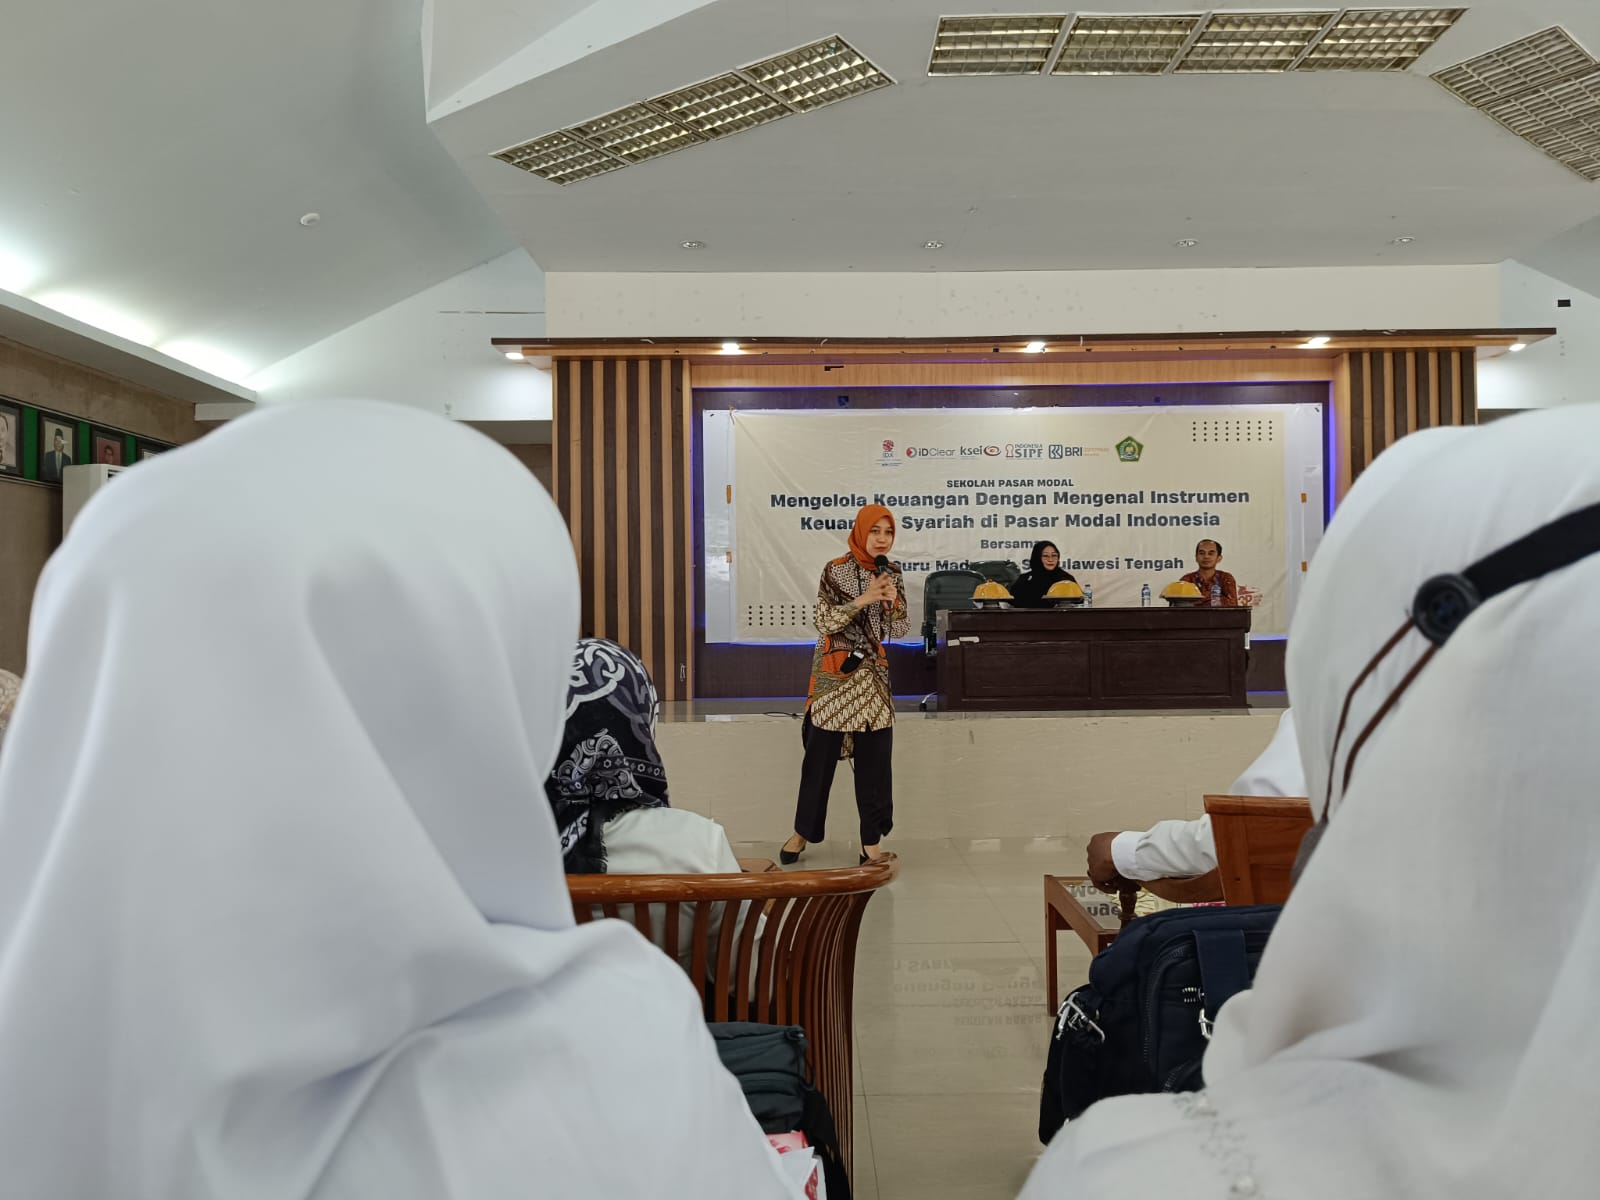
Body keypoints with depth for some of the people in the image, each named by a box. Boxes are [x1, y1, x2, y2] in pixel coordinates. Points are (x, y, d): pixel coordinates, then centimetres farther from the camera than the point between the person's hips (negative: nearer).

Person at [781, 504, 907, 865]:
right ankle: (803, 832, 18)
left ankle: (872, 840, 12)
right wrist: (864, 599, -21)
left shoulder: (891, 574, 6)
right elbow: (825, 621, -12)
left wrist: (894, 601, -13)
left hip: (874, 674, 4)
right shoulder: (835, 570, -6)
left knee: (875, 759, 3)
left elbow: (900, 632, 6)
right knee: (820, 755, 3)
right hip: (835, 673, -3)